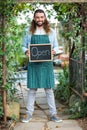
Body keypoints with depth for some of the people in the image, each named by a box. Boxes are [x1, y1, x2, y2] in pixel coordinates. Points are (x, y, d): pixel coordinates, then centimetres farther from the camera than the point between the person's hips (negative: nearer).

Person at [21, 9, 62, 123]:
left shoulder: (51, 32, 5)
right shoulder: (29, 32, 6)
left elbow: (56, 46, 10)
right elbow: (24, 46, 12)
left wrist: (53, 51, -12)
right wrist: (26, 51, -10)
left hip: (47, 63, 0)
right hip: (33, 63, 0)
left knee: (49, 89, 3)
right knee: (32, 89, 4)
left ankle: (53, 114, 9)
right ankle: (29, 113, 13)